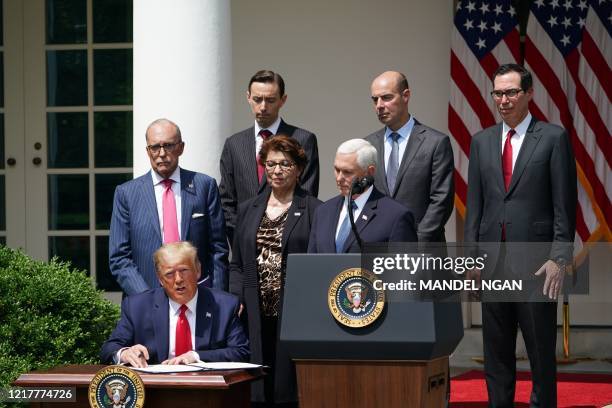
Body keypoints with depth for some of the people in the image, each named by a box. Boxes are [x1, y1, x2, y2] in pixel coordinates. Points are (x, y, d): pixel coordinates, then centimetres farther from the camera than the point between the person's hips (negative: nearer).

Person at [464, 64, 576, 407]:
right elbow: (475, 203, 12)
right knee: (496, 351, 9)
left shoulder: (554, 138, -1)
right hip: (493, 261, 4)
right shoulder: (482, 141, 12)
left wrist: (559, 258, -11)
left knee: (541, 349, 2)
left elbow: (564, 205, -5)